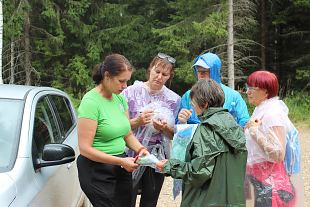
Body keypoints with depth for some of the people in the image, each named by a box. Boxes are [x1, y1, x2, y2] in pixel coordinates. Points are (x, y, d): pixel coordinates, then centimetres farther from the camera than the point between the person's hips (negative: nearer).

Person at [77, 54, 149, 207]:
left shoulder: (120, 98, 7)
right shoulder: (91, 102, -16)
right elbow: (85, 149, -18)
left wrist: (139, 149, -5)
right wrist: (120, 161, -20)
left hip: (121, 170, 7)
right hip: (97, 171, -7)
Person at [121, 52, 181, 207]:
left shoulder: (174, 99, 5)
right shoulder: (131, 92, -3)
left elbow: (174, 136, 9)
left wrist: (165, 128, -12)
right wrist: (137, 122, -19)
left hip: (157, 158, 3)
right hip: (132, 156, -3)